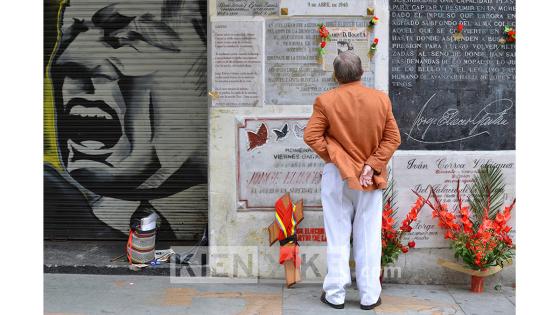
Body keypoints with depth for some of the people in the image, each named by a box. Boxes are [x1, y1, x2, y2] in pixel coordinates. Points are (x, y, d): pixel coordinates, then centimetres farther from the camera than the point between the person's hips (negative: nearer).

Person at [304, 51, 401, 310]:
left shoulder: (325, 100, -7)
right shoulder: (381, 99, 0)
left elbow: (311, 136, -11)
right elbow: (393, 138, -2)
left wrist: (335, 159, -5)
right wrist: (371, 165, -6)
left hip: (337, 176, -1)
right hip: (371, 179, 2)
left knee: (338, 237, 8)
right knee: (368, 237, 9)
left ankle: (335, 294, 15)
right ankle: (369, 296, 16)